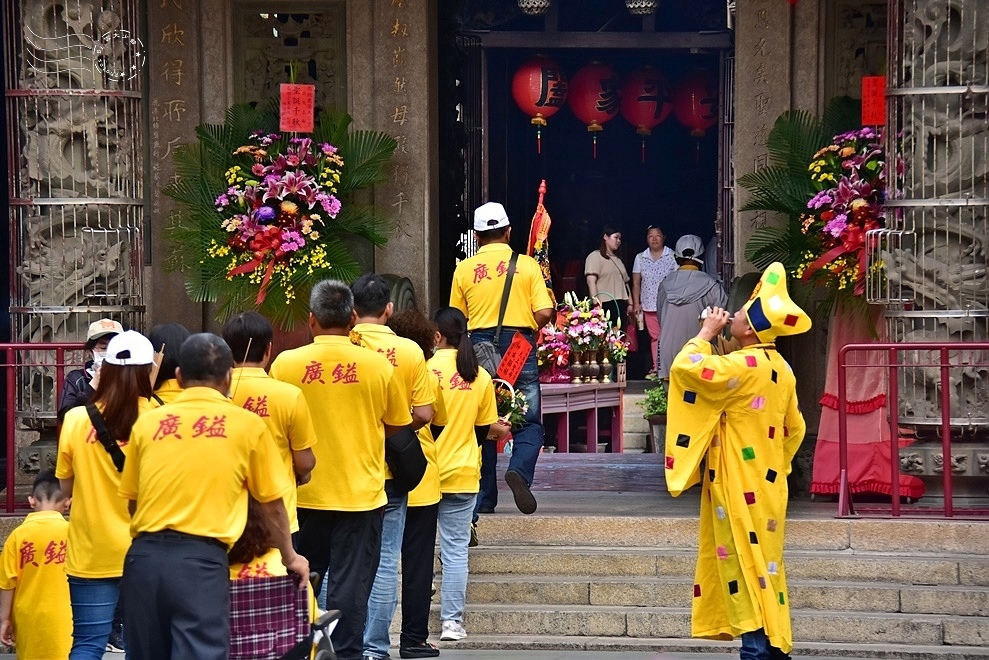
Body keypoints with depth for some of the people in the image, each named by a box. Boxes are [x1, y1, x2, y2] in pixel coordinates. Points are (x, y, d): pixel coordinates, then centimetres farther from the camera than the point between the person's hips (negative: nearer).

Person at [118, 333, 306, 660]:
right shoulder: (247, 425, 5)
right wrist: (289, 557, 32)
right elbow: (272, 505, 15)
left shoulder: (147, 423, 12)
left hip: (144, 556, 3)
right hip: (201, 560, -3)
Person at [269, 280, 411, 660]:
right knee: (350, 583, 3)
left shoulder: (285, 364, -7)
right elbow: (397, 425, 6)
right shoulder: (378, 365, -7)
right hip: (360, 494, -1)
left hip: (304, 495, 1)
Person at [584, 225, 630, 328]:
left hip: (621, 304, 8)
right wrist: (596, 301, -20)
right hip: (606, 304, -8)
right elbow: (591, 281, -10)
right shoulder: (595, 256, 1)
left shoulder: (617, 259, 26)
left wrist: (630, 303, 17)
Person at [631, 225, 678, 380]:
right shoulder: (640, 258, 10)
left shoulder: (672, 256, 0)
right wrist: (636, 303, 6)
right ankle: (656, 368, 10)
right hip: (649, 305, 3)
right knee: (655, 337, 6)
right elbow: (636, 282, 12)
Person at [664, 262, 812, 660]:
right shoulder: (780, 369, 9)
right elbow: (794, 429, 16)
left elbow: (685, 368, -23)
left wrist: (707, 332, -9)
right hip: (765, 484, 9)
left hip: (741, 487, -9)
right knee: (761, 561, 13)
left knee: (745, 562, -5)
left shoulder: (744, 366, -19)